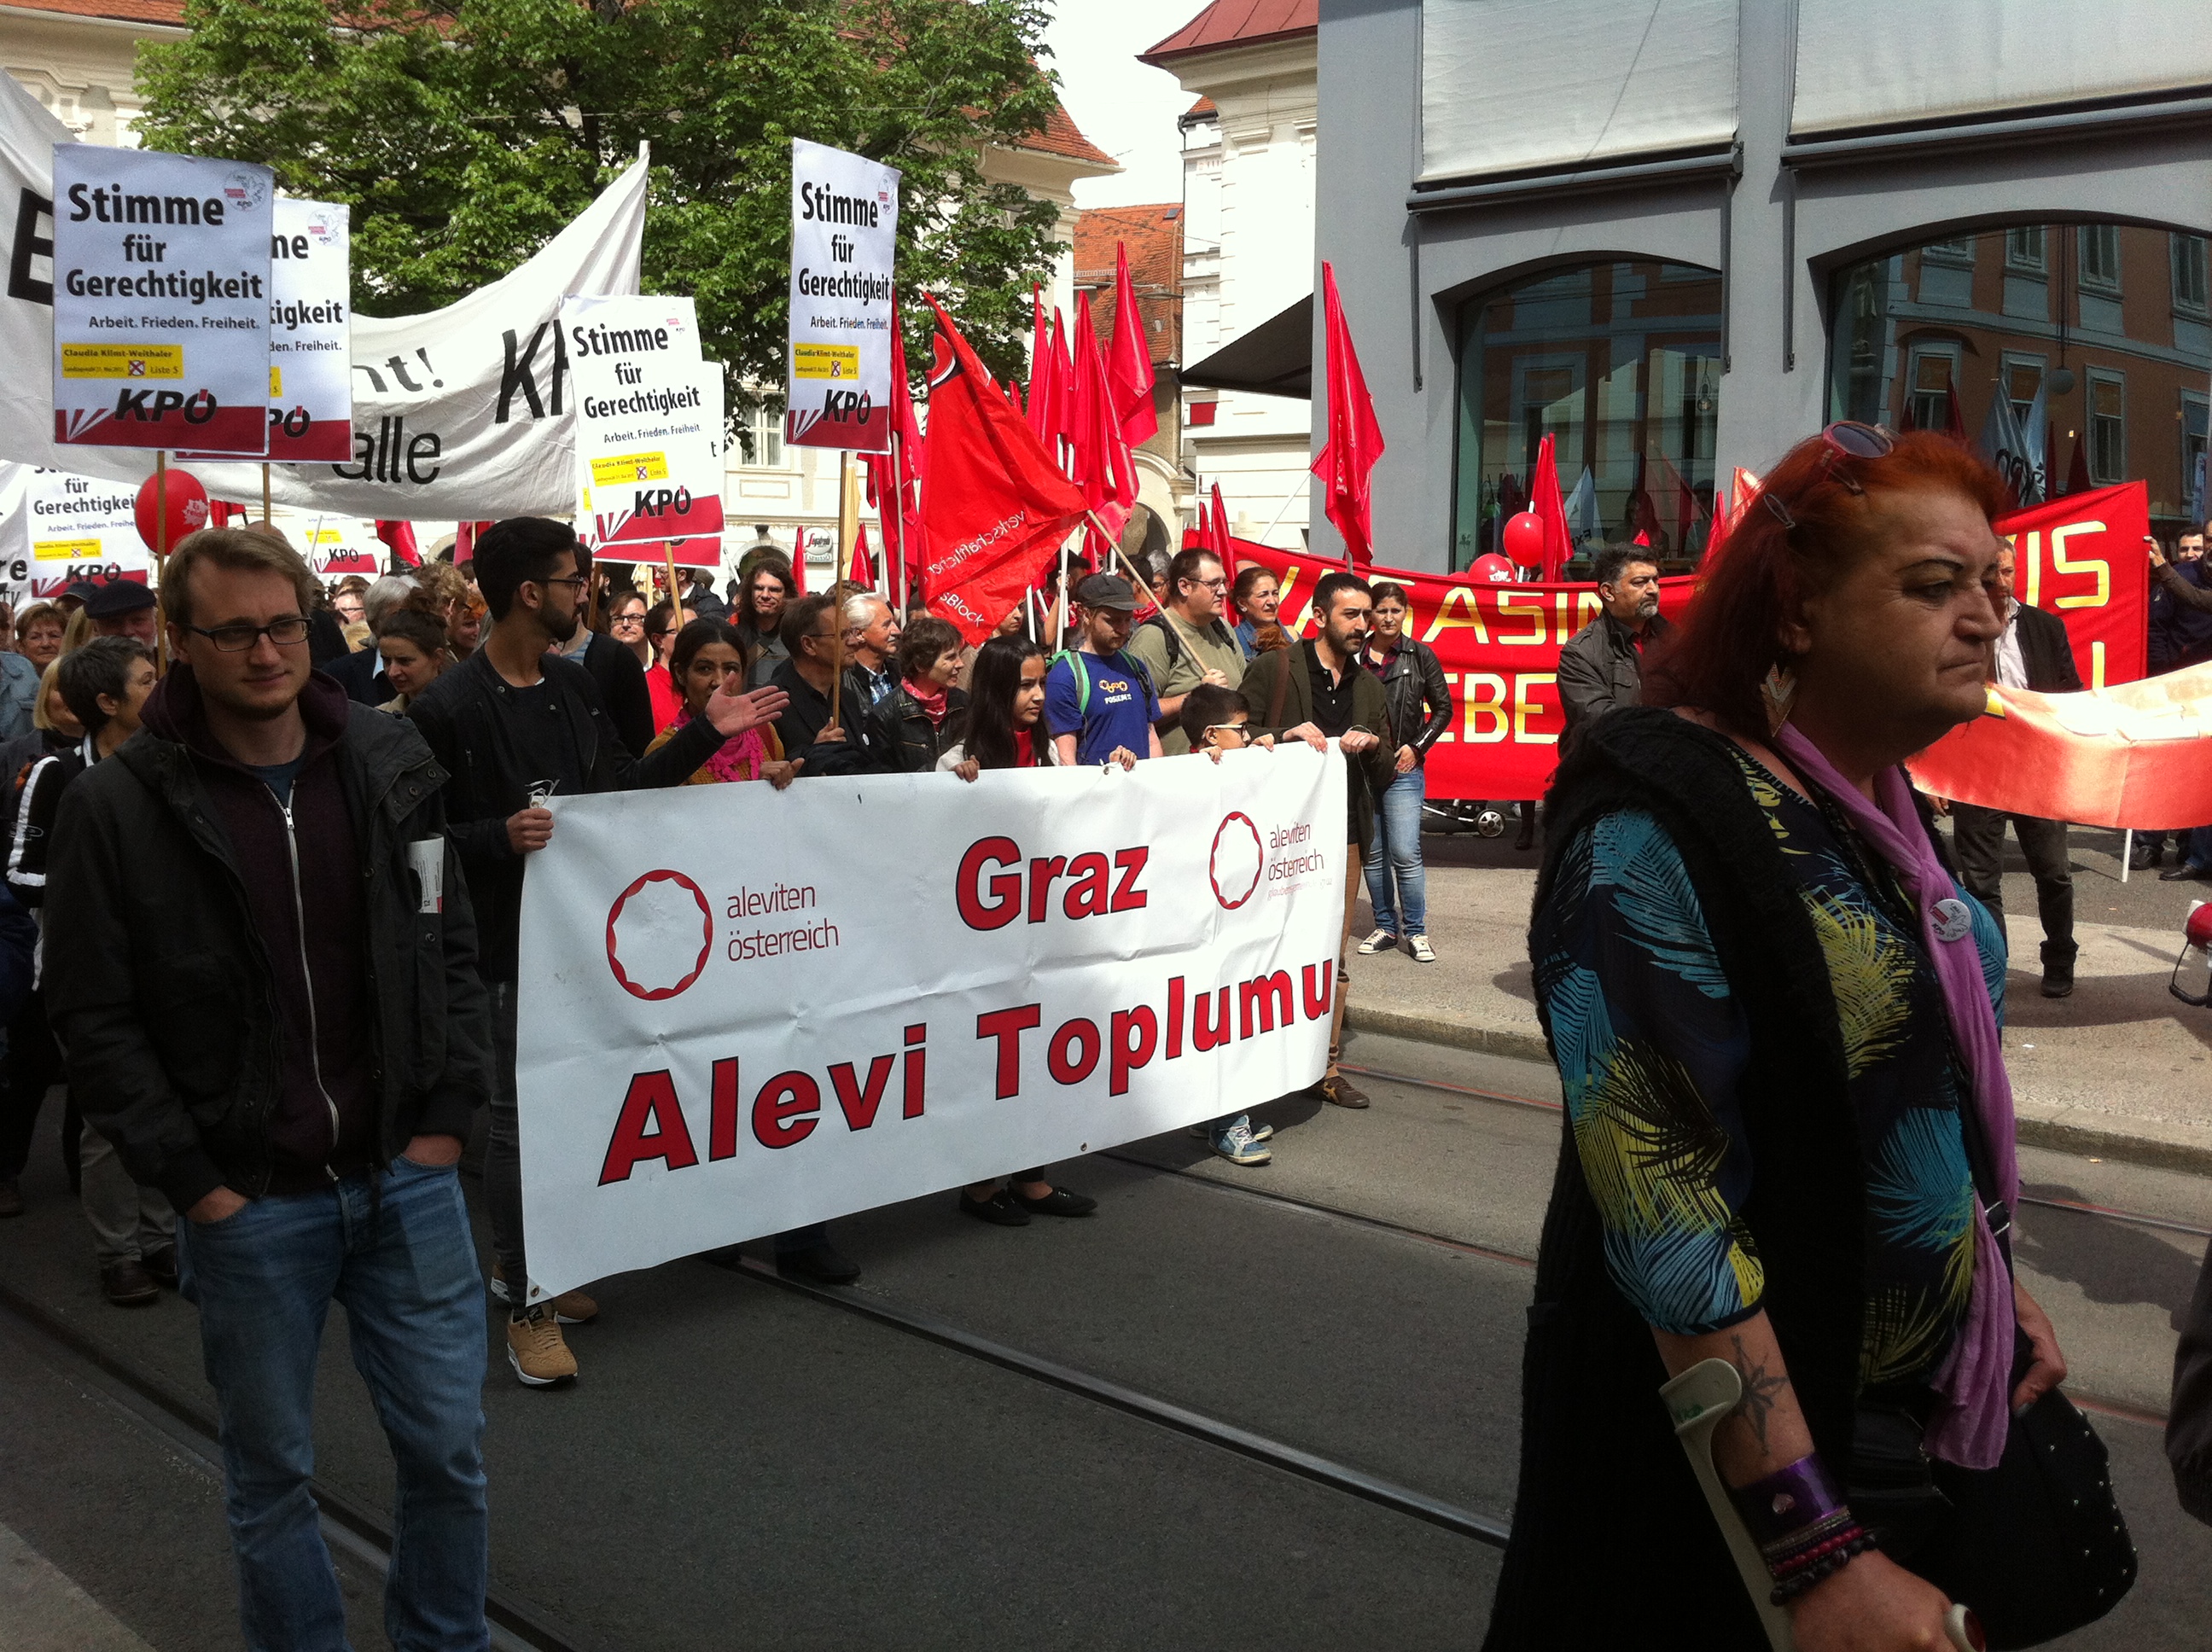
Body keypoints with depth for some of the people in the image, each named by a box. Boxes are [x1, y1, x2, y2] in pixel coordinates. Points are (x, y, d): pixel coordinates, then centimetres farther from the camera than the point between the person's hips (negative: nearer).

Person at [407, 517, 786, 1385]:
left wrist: (707, 732, 11)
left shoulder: (573, 685, 9)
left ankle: (520, 1264, 31)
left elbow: (621, 787, 15)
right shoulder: (449, 707, -14)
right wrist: (499, 837, -28)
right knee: (516, 1115, 0)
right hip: (509, 939, -7)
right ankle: (527, 1305, 10)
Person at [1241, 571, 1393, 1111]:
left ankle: (1326, 1067, 14)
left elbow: (1384, 780, 17)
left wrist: (1371, 747, -3)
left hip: (1343, 834, 5)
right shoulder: (1273, 669, -1)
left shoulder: (1370, 688, 16)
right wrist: (1287, 734, -18)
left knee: (1334, 957, 7)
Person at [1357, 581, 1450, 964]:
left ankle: (1416, 932, 2)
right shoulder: (1355, 656, 4)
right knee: (1372, 853, 8)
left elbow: (1442, 709, 7)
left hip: (1403, 768, -2)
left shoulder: (1420, 656, 3)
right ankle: (1385, 927, 19)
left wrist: (1416, 747, -1)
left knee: (1405, 853, -8)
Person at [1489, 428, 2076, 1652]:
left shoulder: (1874, 799, 3)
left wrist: (1992, 1281, 15)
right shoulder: (1658, 825, -23)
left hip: (1920, 1410, 8)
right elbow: (1664, 1210, -27)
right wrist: (1819, 1552, -28)